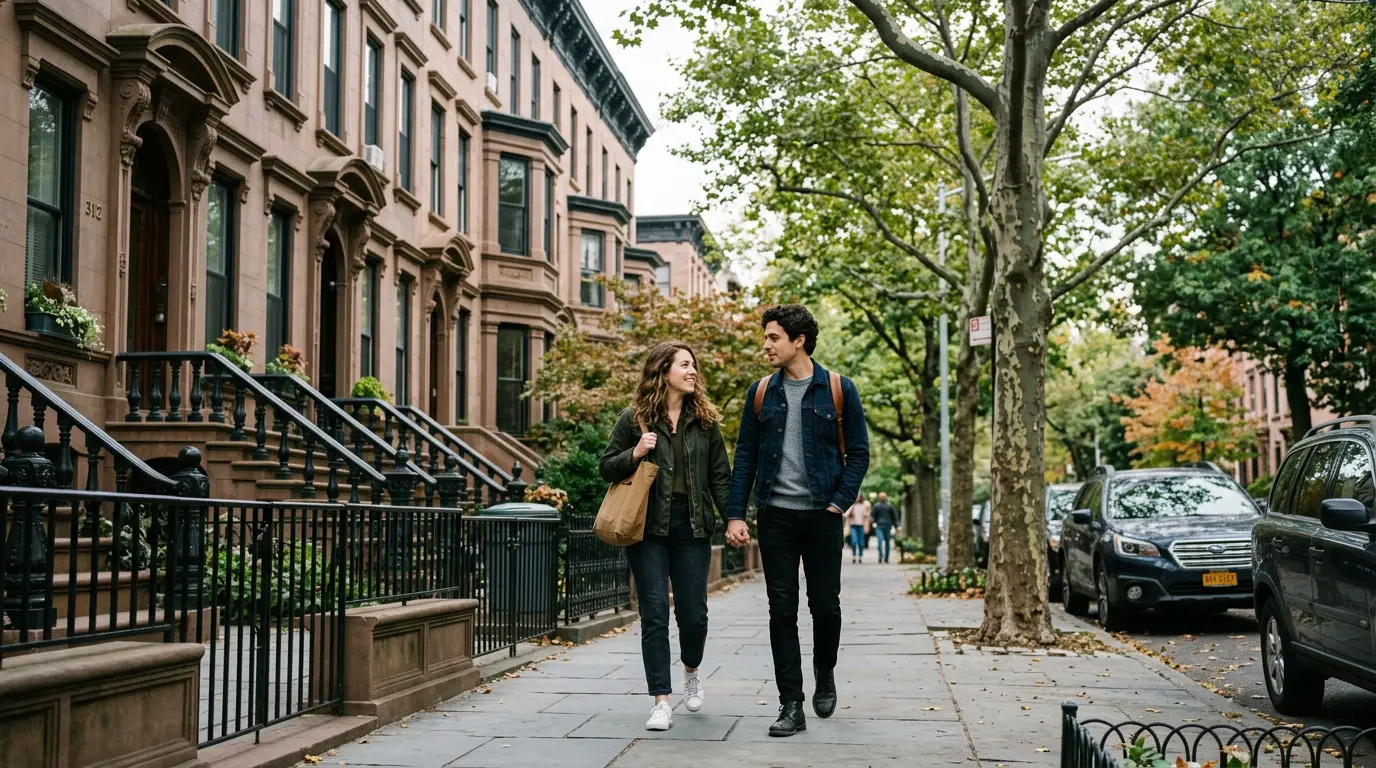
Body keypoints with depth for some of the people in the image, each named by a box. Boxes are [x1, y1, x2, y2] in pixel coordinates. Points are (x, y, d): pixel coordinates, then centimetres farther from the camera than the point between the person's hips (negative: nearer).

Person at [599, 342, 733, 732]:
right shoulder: (634, 419, 1)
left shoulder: (705, 420, 7)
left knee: (693, 613, 2)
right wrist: (635, 453, -14)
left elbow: (720, 475, 9)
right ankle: (662, 702, 2)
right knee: (654, 613, -3)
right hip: (648, 527, -1)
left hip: (692, 525, 2)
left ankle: (691, 672, 34)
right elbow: (607, 467, 5)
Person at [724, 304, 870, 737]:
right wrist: (735, 515, -1)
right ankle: (791, 706, 5)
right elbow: (745, 456, 6)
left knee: (825, 604, 4)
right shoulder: (761, 393, 6)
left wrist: (839, 503, -9)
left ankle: (825, 675, 33)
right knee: (782, 610, 0)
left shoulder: (839, 390, 0)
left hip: (822, 515, -1)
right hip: (775, 515, 2)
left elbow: (858, 453, 2)